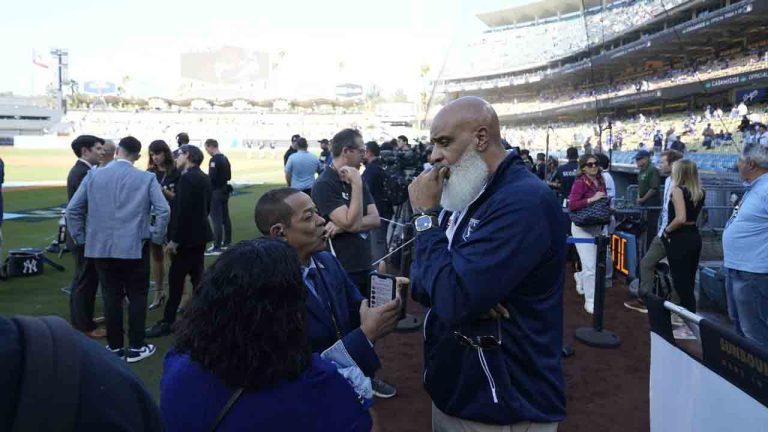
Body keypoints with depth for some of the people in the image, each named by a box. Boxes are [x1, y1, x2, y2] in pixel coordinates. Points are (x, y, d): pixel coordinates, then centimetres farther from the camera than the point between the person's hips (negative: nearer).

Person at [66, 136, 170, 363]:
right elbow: (164, 210, -14)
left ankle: (114, 347, 19)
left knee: (111, 297, 10)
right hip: (135, 247, -2)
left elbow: (72, 209, 4)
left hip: (101, 247, 3)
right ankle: (136, 347, 13)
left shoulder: (94, 176, 2)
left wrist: (81, 238, 13)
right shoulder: (146, 179, -5)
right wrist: (157, 238, -1)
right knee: (137, 297, 8)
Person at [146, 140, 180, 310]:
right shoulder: (150, 173, 6)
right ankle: (159, 293, 26)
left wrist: (164, 191, -21)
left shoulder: (176, 173, -6)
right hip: (153, 218, 5)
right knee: (156, 256, 13)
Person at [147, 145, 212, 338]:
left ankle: (167, 322, 5)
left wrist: (174, 239, -19)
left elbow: (183, 211, -22)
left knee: (176, 278, -2)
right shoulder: (204, 178, 10)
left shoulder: (187, 178, -17)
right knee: (197, 275, 13)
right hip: (199, 233, 9)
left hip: (188, 236, -9)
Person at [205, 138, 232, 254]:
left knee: (216, 219, -7)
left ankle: (217, 247, -6)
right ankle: (227, 242, 25)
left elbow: (211, 178, -21)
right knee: (225, 217, 15)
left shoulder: (214, 160, -17)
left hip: (216, 192, -9)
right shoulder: (225, 158, 10)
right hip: (225, 191, 9)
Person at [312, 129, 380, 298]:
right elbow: (352, 223, -23)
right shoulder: (324, 184, -16)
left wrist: (344, 225, -17)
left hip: (364, 266, 7)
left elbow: (375, 219, -1)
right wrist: (356, 185, -23)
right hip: (341, 270, -7)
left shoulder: (356, 180, 8)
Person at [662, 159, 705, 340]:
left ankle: (688, 327, 8)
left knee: (681, 282, 1)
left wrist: (667, 230, -11)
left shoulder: (677, 189, -16)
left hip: (679, 239, -8)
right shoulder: (699, 191, 6)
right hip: (694, 237, 8)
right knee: (689, 281, 17)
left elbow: (680, 218, -26)